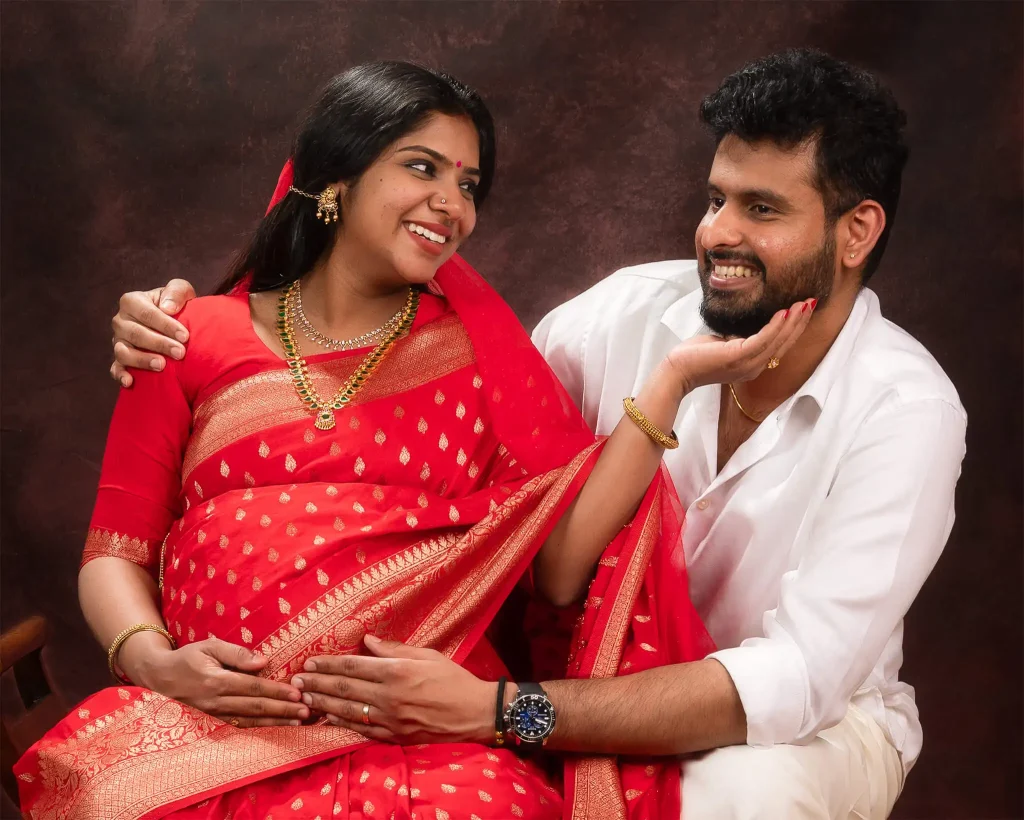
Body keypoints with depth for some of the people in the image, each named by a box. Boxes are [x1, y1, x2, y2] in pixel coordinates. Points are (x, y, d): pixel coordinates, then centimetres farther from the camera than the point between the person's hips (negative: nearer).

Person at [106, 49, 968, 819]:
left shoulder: (905, 410, -21)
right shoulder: (637, 310, -11)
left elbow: (795, 680, -30)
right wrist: (195, 330, -17)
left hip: (818, 717, -2)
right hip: (617, 687, 2)